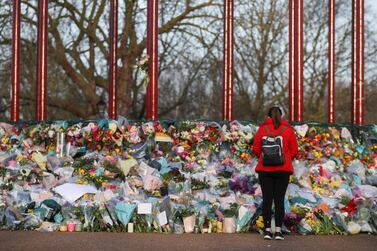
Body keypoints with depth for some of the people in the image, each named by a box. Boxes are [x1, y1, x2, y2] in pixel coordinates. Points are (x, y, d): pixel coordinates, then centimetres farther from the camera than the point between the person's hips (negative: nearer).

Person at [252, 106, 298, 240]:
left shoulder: (262, 129, 2)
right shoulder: (288, 129, 2)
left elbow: (256, 149, 1)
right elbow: (294, 151, 1)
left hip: (265, 169, 0)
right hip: (283, 169, 0)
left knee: (267, 199, 4)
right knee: (279, 199, 2)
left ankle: (267, 231, 3)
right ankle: (278, 231, -3)